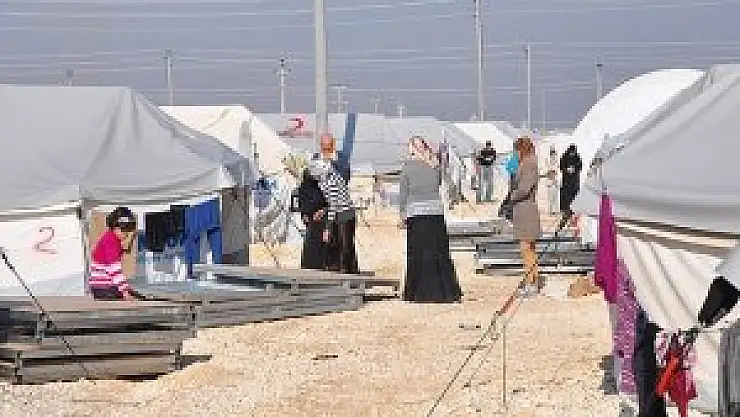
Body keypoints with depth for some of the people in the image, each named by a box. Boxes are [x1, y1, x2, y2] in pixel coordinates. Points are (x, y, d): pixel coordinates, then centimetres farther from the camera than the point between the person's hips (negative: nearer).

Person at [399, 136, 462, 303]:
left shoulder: (407, 167, -5)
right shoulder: (434, 165, 3)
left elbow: (403, 193, -3)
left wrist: (403, 214, 6)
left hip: (415, 213, -3)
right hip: (436, 211, 3)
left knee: (418, 254, 3)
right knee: (439, 252, 8)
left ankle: (421, 292, 3)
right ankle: (446, 290, 8)